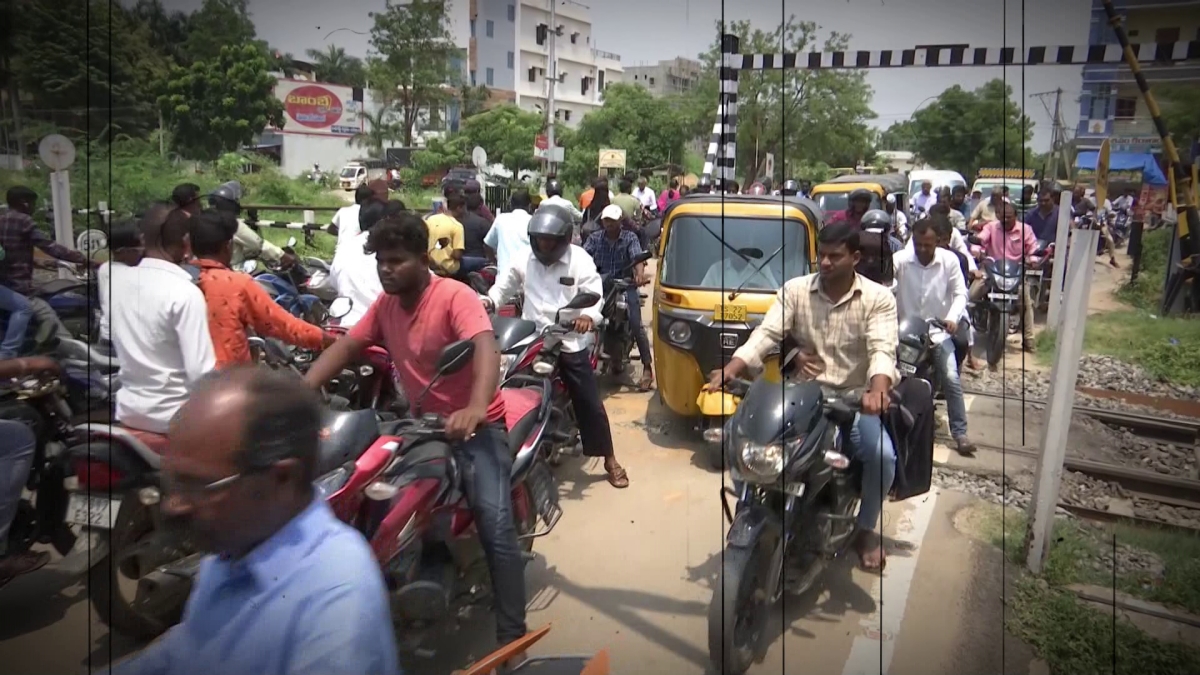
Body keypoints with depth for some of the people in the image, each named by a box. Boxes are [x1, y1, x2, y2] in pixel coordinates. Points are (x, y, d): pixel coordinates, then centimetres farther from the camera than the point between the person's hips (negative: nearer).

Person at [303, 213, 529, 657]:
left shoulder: (456, 296, -17)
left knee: (496, 527, -17)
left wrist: (475, 409, -50)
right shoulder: (385, 305, 5)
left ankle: (511, 636, -9)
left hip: (475, 424, -7)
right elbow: (345, 347, 6)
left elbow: (487, 351, -32)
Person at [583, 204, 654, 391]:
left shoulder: (630, 238, -1)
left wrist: (640, 274, -38)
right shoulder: (595, 238, 6)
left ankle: (647, 368, -10)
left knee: (636, 325, -15)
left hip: (625, 286, -3)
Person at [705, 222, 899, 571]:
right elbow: (766, 333, -10)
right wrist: (729, 370, -28)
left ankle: (865, 529, 5)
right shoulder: (795, 290, 1)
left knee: (882, 455, -26)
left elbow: (883, 349, -18)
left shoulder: (878, 298, -4)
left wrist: (878, 388, -42)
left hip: (854, 398, -1)